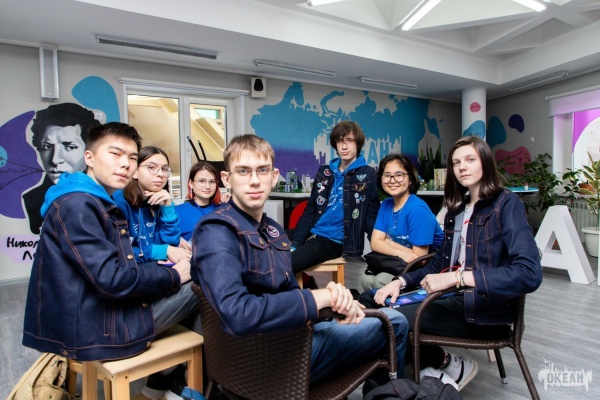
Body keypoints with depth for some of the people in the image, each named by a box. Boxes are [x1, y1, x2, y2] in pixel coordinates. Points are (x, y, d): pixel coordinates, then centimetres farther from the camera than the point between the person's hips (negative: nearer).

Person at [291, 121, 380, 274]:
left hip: (337, 241, -6)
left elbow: (372, 217, 1)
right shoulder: (324, 172, 13)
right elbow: (310, 211, 13)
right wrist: (295, 243, 5)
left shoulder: (368, 175, -1)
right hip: (313, 234, 6)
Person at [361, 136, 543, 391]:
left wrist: (457, 277, -27)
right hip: (453, 297, 7)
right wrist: (401, 282, -4)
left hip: (486, 307, -7)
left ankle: (450, 366, 4)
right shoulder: (456, 209, 14)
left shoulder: (506, 204, -7)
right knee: (369, 301, -6)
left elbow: (529, 274, -21)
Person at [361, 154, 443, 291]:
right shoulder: (386, 205, 1)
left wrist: (387, 241, -12)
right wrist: (401, 253, -24)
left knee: (381, 280, -24)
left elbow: (419, 258, -21)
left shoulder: (417, 209, -22)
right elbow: (375, 243, -7)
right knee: (366, 278, -15)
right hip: (401, 266, 6)